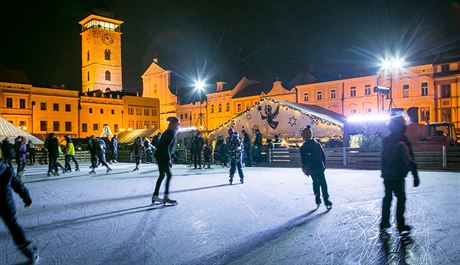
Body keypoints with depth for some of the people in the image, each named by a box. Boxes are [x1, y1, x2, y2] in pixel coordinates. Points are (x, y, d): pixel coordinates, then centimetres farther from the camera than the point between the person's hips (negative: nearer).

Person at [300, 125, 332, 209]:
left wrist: (305, 170, 3)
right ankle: (326, 201, 2)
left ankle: (318, 200, 15)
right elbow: (323, 156, 6)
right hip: (320, 168, 1)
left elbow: (304, 161, -7)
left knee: (315, 183, 14)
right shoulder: (317, 144, 1)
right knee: (323, 183, 5)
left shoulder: (303, 148, -10)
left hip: (312, 170, -1)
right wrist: (324, 165, 15)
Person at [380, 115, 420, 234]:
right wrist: (415, 176, -12)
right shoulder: (403, 140, -13)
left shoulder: (386, 140, 7)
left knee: (387, 197, 14)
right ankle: (401, 225, 7)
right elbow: (410, 160, -15)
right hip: (398, 175, -6)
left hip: (386, 174, 6)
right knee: (401, 198, 4)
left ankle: (384, 223, 18)